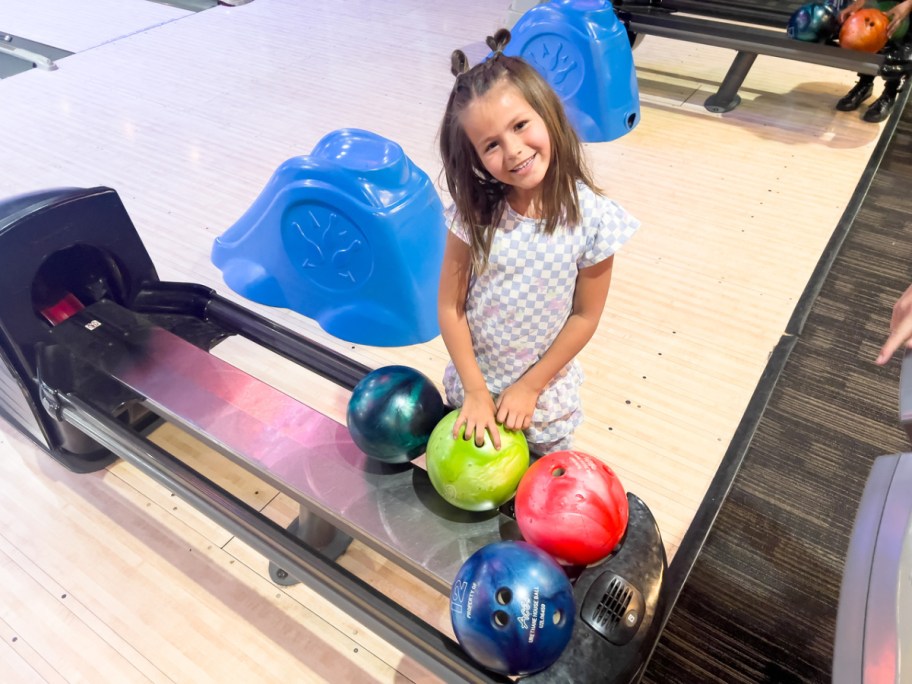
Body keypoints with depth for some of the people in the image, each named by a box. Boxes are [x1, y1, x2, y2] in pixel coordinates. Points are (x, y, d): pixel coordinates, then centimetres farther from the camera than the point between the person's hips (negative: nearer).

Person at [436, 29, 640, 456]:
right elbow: (450, 306, -15)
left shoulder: (592, 218, -22)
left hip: (545, 389, -1)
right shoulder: (474, 214, -20)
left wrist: (530, 387, -11)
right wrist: (475, 389, -15)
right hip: (472, 383, 1)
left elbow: (585, 316, -14)